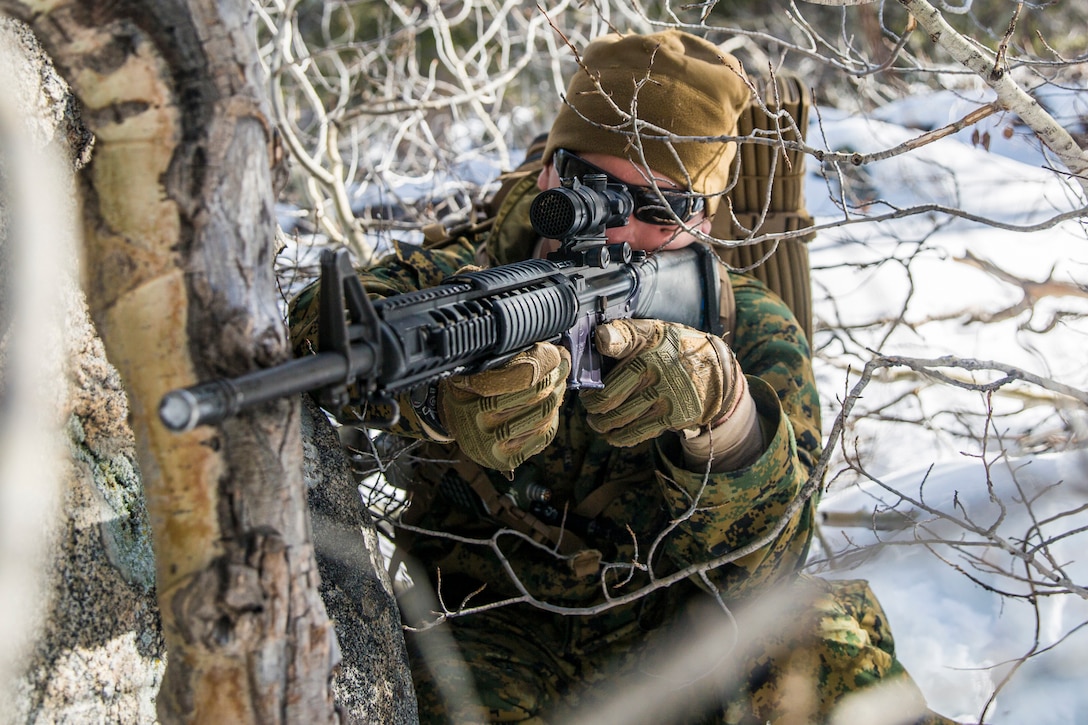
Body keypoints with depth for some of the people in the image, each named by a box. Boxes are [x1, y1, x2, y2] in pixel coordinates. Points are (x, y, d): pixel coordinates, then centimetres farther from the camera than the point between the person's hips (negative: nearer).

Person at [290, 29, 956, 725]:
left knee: (826, 637, -22)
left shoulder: (750, 332, -2)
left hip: (672, 639, 1)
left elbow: (763, 563, -15)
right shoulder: (465, 272, -4)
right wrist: (451, 391, -47)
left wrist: (724, 406, -35)